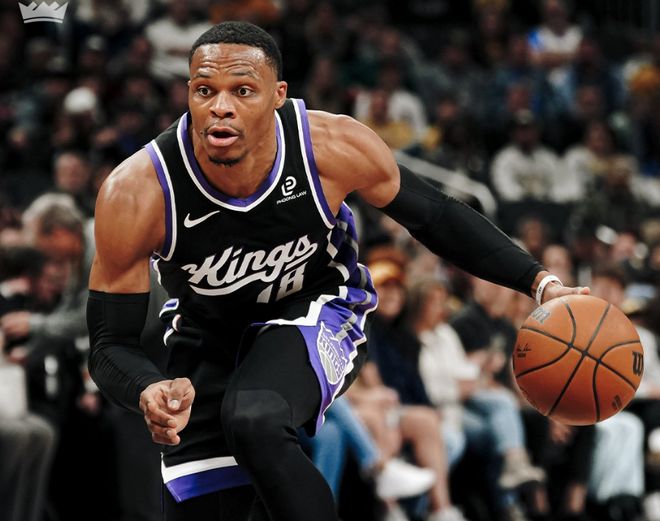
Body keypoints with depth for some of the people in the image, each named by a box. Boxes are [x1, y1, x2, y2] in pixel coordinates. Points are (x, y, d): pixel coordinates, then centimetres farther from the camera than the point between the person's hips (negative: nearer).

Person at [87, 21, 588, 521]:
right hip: (207, 334, 2)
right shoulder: (135, 193, -30)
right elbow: (112, 344, -22)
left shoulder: (335, 147, -27)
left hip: (316, 311, -2)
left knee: (255, 420, -34)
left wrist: (540, 283, -12)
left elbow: (432, 215, -7)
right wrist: (149, 392, -44)